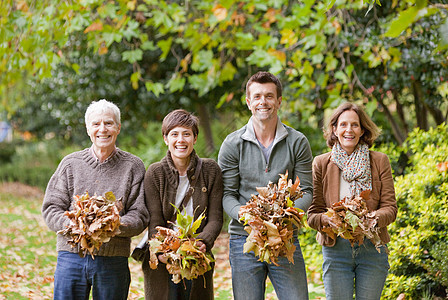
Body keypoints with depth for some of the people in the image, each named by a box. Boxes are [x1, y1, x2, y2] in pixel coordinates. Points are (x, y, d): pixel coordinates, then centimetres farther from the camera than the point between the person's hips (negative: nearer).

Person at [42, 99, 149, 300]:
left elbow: (140, 216, 0)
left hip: (113, 260, -1)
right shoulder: (71, 163, 8)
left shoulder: (133, 166, 5)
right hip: (72, 255, 1)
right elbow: (51, 209, 6)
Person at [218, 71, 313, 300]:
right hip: (244, 238, 0)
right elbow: (227, 194, 1)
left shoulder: (297, 142, 4)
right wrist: (242, 214, -20)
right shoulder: (233, 144, 3)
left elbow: (306, 192, 2)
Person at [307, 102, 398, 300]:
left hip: (373, 247, 0)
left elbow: (390, 207, 2)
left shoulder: (379, 161, 6)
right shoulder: (321, 164, 6)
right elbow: (313, 213, 4)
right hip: (335, 247, 0)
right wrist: (326, 220, -19)